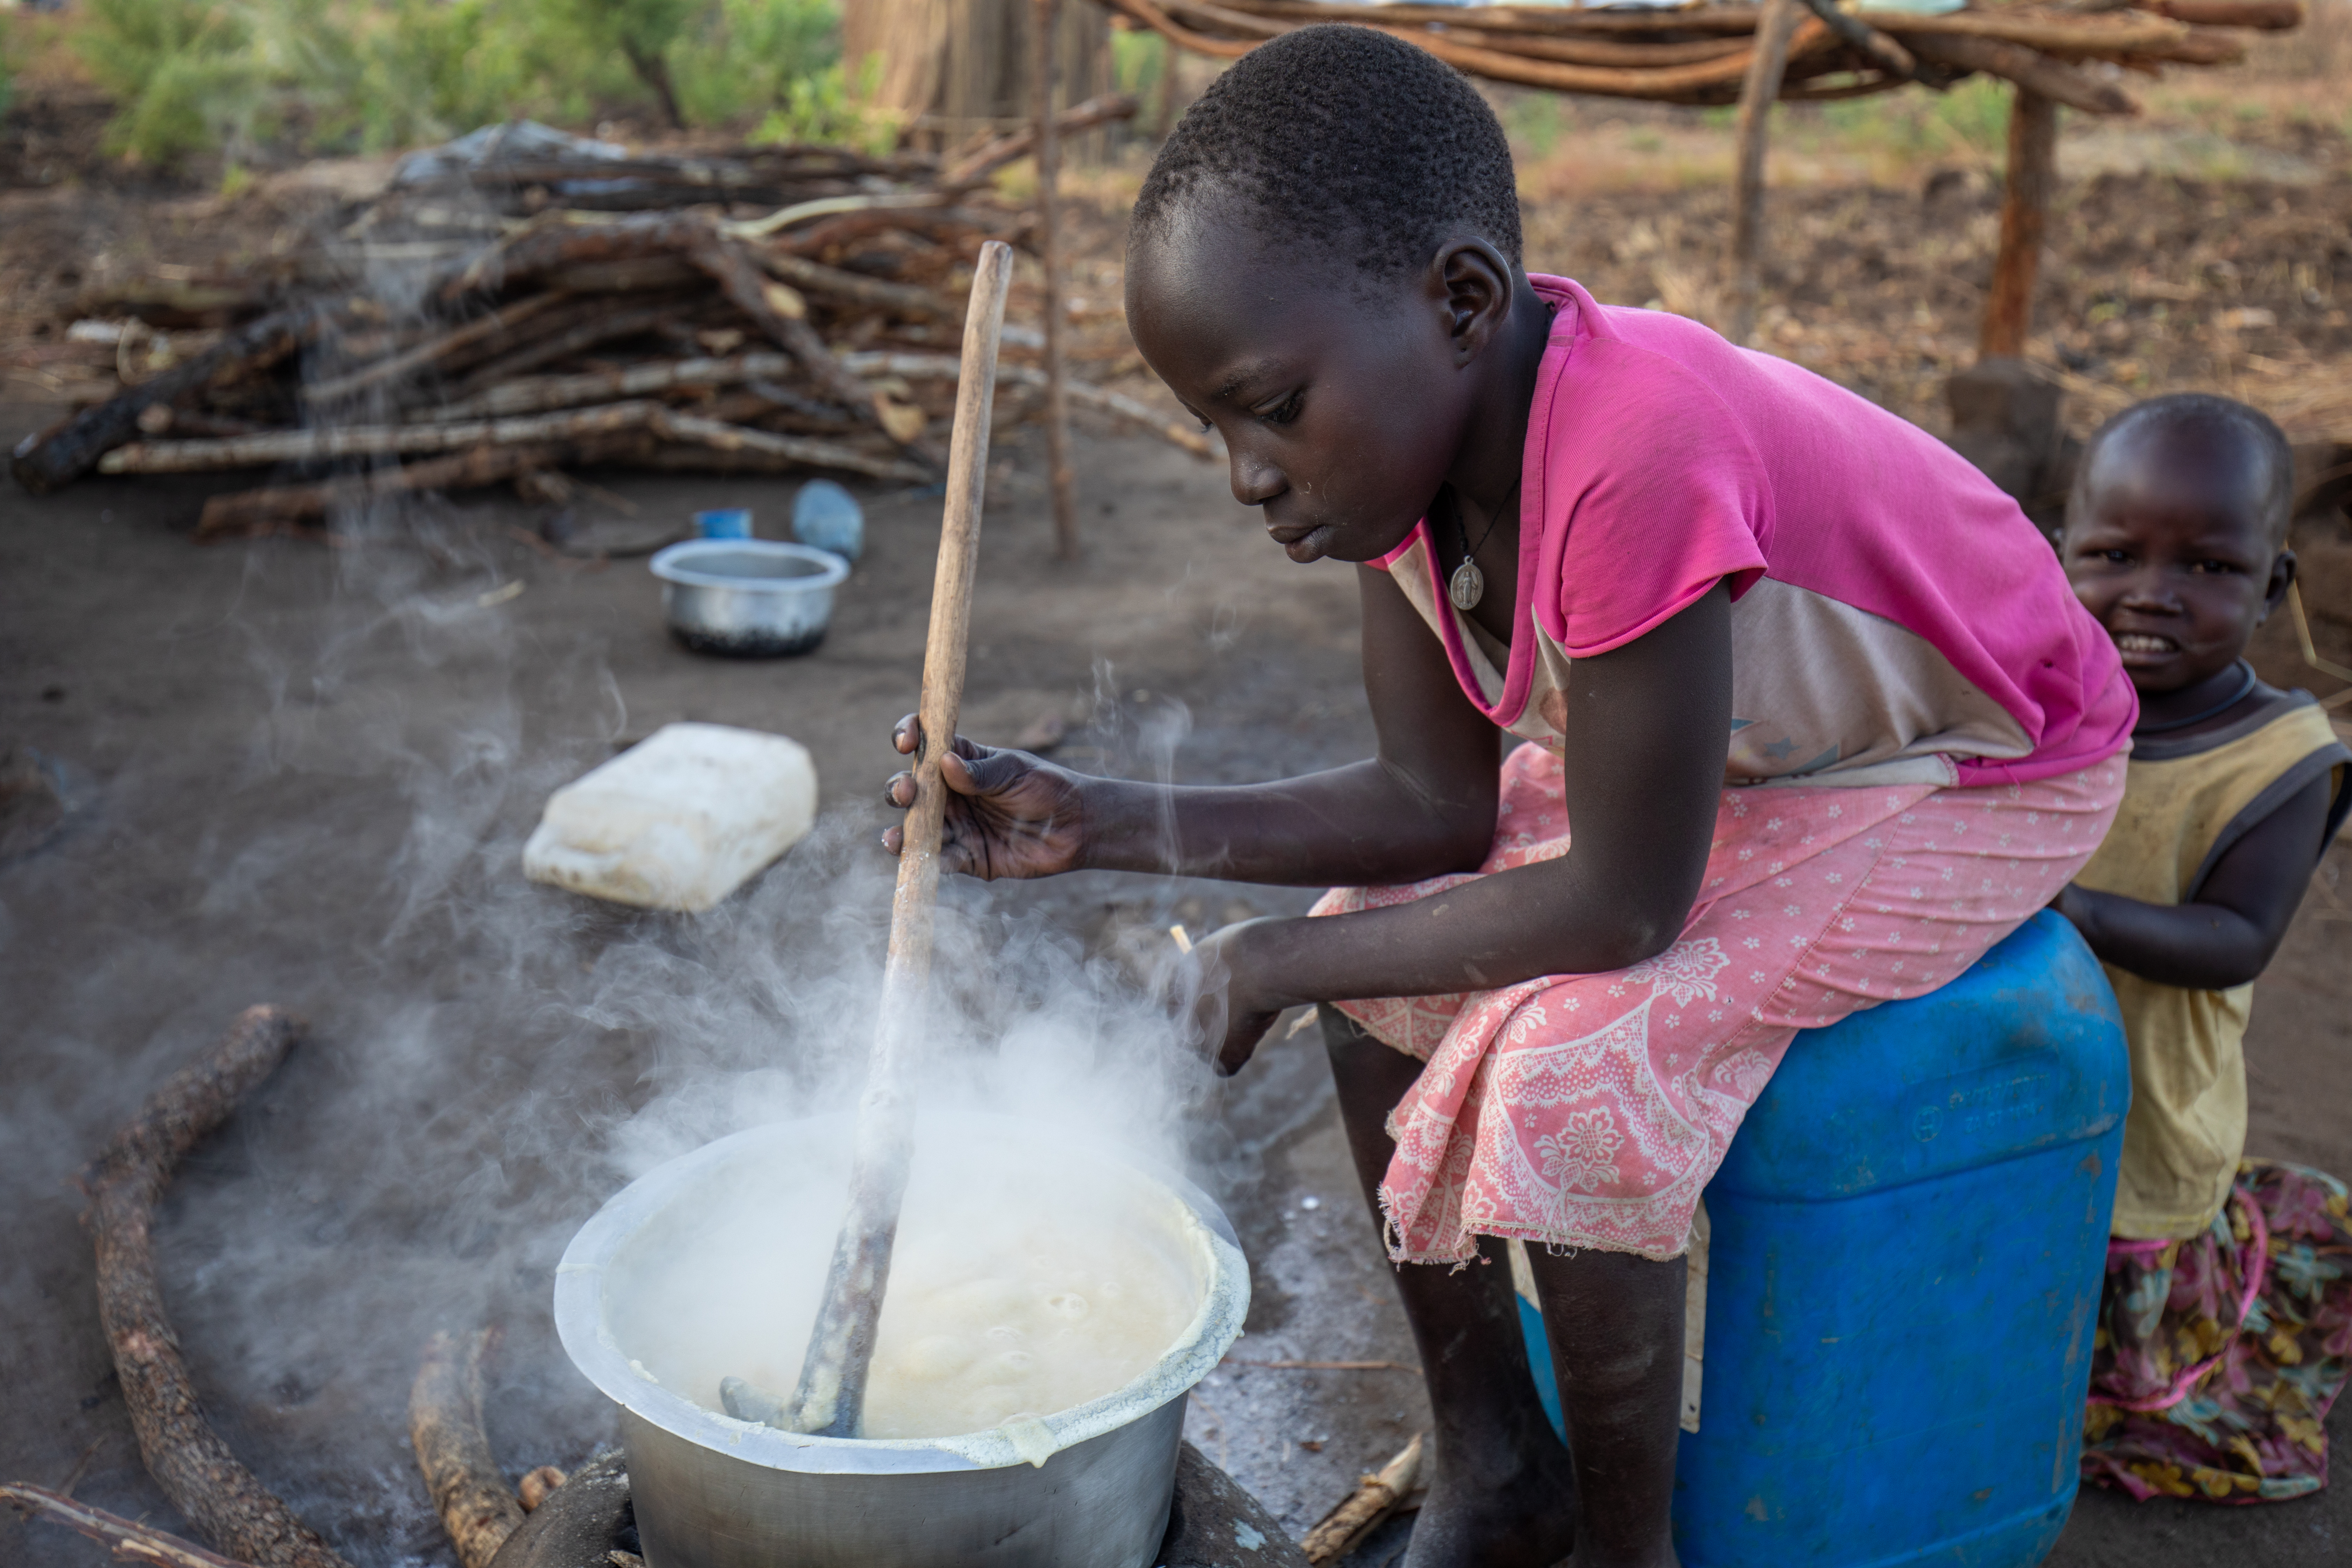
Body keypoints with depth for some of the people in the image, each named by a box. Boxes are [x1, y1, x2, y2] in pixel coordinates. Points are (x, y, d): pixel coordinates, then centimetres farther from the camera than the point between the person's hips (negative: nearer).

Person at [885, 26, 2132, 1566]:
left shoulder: (1634, 457, -40)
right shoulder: (1411, 427, -13)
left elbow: (1625, 904, -30)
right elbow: (1437, 806, -7)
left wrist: (1284, 961, -19)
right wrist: (1108, 825, -16)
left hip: (1980, 785, -8)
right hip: (1737, 745, 8)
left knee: (1567, 1061, -25)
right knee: (1383, 969, -4)